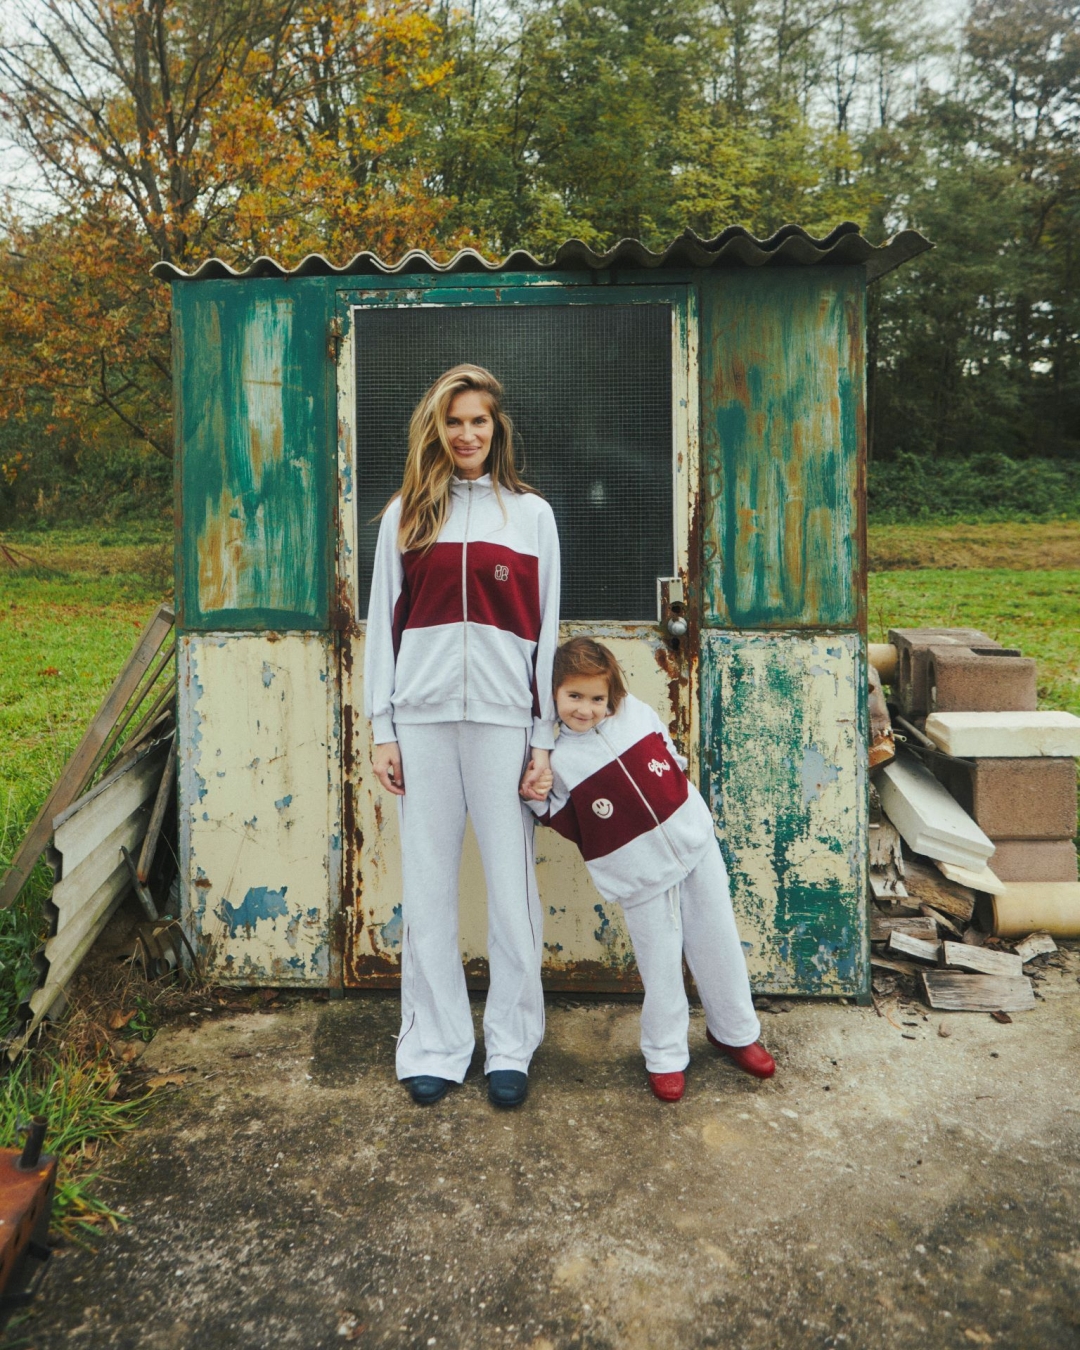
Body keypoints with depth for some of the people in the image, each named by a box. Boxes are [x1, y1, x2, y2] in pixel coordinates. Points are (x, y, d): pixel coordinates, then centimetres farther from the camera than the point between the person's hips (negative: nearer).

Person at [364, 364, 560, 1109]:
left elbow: (545, 629, 6)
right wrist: (382, 728, 2)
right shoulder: (407, 512, 11)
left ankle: (512, 1046, 20)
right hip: (424, 718, 1)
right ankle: (435, 1045, 21)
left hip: (503, 718, -1)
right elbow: (384, 623, 9)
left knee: (512, 885, 4)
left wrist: (544, 736, 0)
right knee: (428, 885, 7)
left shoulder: (532, 512, 9)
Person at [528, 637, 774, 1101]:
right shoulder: (558, 759, -9)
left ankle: (735, 1031, 37)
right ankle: (666, 1056, 27)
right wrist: (540, 800, -20)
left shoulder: (637, 713, -2)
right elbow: (574, 829, -6)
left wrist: (695, 811, 9)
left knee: (717, 944, 14)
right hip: (640, 875, -3)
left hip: (695, 845, 3)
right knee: (660, 966, 4)